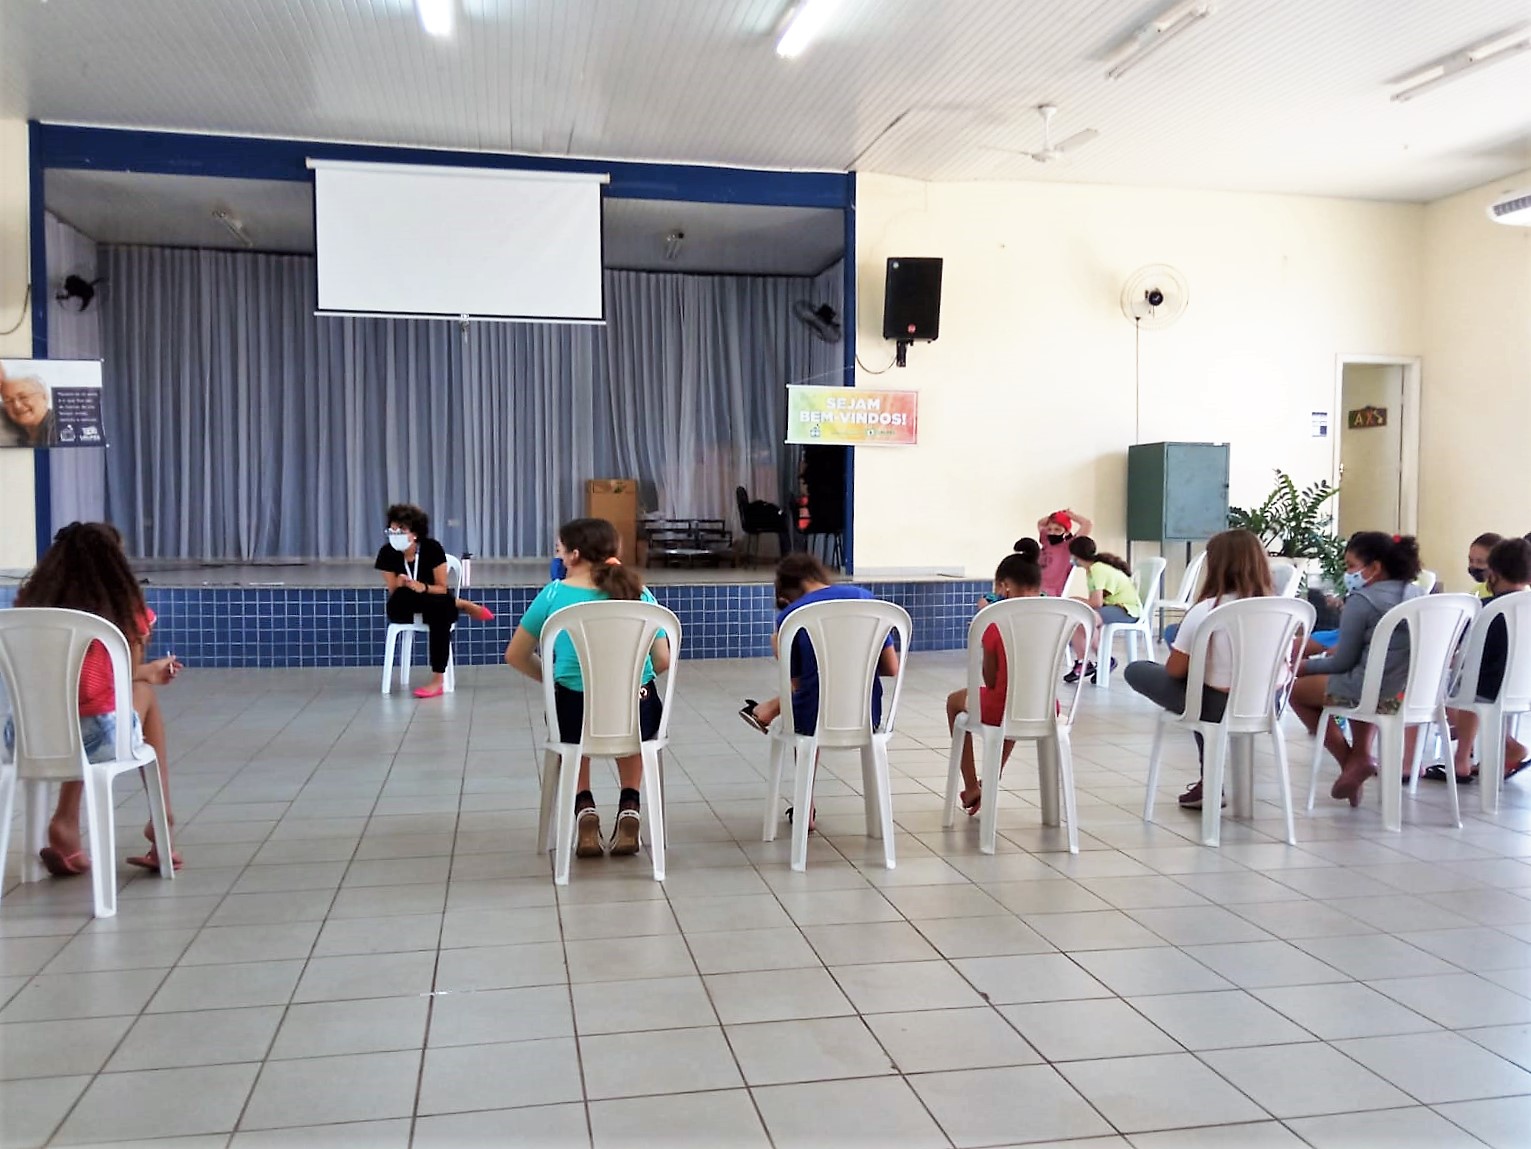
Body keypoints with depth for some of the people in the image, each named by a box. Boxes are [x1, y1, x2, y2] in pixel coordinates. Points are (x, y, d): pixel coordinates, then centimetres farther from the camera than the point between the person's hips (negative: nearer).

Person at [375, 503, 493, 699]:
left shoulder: (432, 548, -13)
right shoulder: (387, 553, -9)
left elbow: (442, 588, -11)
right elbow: (393, 592, -5)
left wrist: (423, 588, -32)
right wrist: (400, 584, -28)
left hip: (435, 606, -2)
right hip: (405, 609, 2)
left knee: (440, 611, -38)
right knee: (401, 597, -34)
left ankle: (438, 680, -40)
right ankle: (462, 605, -11)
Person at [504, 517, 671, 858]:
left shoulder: (554, 594, -2)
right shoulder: (638, 593, 1)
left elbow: (516, 656, 7)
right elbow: (662, 661, 3)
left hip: (576, 714, -1)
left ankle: (584, 809, 20)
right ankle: (629, 807, 22)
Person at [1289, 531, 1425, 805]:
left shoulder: (1361, 601, -15)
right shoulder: (1417, 594, 7)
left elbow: (1343, 662, -11)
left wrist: (1305, 666, 6)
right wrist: (1342, 649, 20)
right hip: (1412, 692, 8)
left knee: (1298, 690, 14)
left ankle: (1350, 762, 12)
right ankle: (1361, 755, 23)